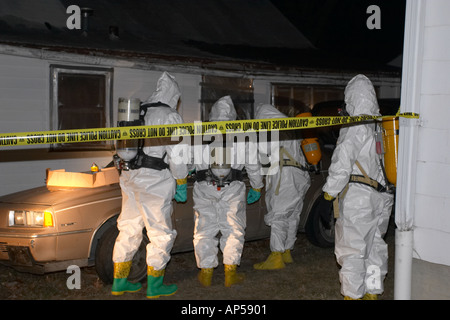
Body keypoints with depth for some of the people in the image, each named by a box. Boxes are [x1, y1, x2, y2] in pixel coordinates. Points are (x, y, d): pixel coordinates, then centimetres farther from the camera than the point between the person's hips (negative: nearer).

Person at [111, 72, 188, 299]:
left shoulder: (138, 113, 15)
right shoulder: (170, 116, -7)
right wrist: (181, 184, -3)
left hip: (130, 176, 8)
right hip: (154, 179, -8)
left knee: (129, 229, 14)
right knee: (161, 233, 3)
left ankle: (119, 282, 22)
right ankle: (155, 286, 9)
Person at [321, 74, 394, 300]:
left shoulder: (355, 126, -12)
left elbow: (342, 163, -16)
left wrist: (329, 192, -9)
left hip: (358, 196, -8)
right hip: (380, 196, 8)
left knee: (351, 249, 0)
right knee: (374, 246, 17)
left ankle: (352, 294, 5)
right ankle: (372, 292, 28)